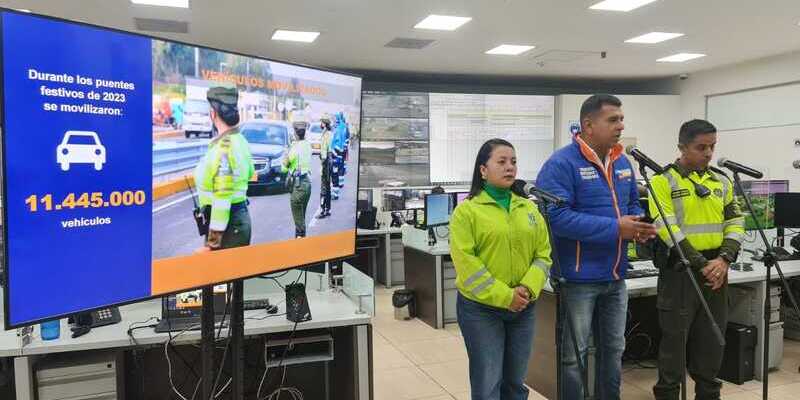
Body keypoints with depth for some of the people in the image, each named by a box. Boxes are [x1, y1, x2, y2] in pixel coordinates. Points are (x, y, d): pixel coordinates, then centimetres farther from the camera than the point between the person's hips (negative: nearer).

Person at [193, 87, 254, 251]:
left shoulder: (223, 148, -21)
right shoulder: (240, 140, 8)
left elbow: (223, 200, -24)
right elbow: (249, 173, 26)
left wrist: (212, 243, -21)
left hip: (228, 221, -9)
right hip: (240, 216, 9)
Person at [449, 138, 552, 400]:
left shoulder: (529, 209, 8)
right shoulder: (467, 210, -8)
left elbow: (543, 254, 6)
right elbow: (466, 263, -15)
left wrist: (528, 288, -12)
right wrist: (504, 297, -18)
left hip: (524, 308, 5)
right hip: (481, 308, -5)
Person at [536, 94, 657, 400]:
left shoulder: (623, 163, 10)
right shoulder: (561, 164, -17)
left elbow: (633, 204, 21)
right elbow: (556, 216, -26)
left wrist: (639, 226, -4)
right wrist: (615, 228, -24)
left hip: (616, 277, 8)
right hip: (578, 278, -8)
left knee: (614, 350, 21)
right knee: (572, 355, 5)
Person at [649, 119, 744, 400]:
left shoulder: (722, 181, 11)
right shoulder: (664, 181, -7)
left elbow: (735, 224, 9)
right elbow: (667, 229, -14)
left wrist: (724, 259, -8)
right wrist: (701, 264, -17)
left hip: (716, 271, 5)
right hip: (679, 271, -5)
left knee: (712, 342, 13)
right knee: (675, 340, 2)